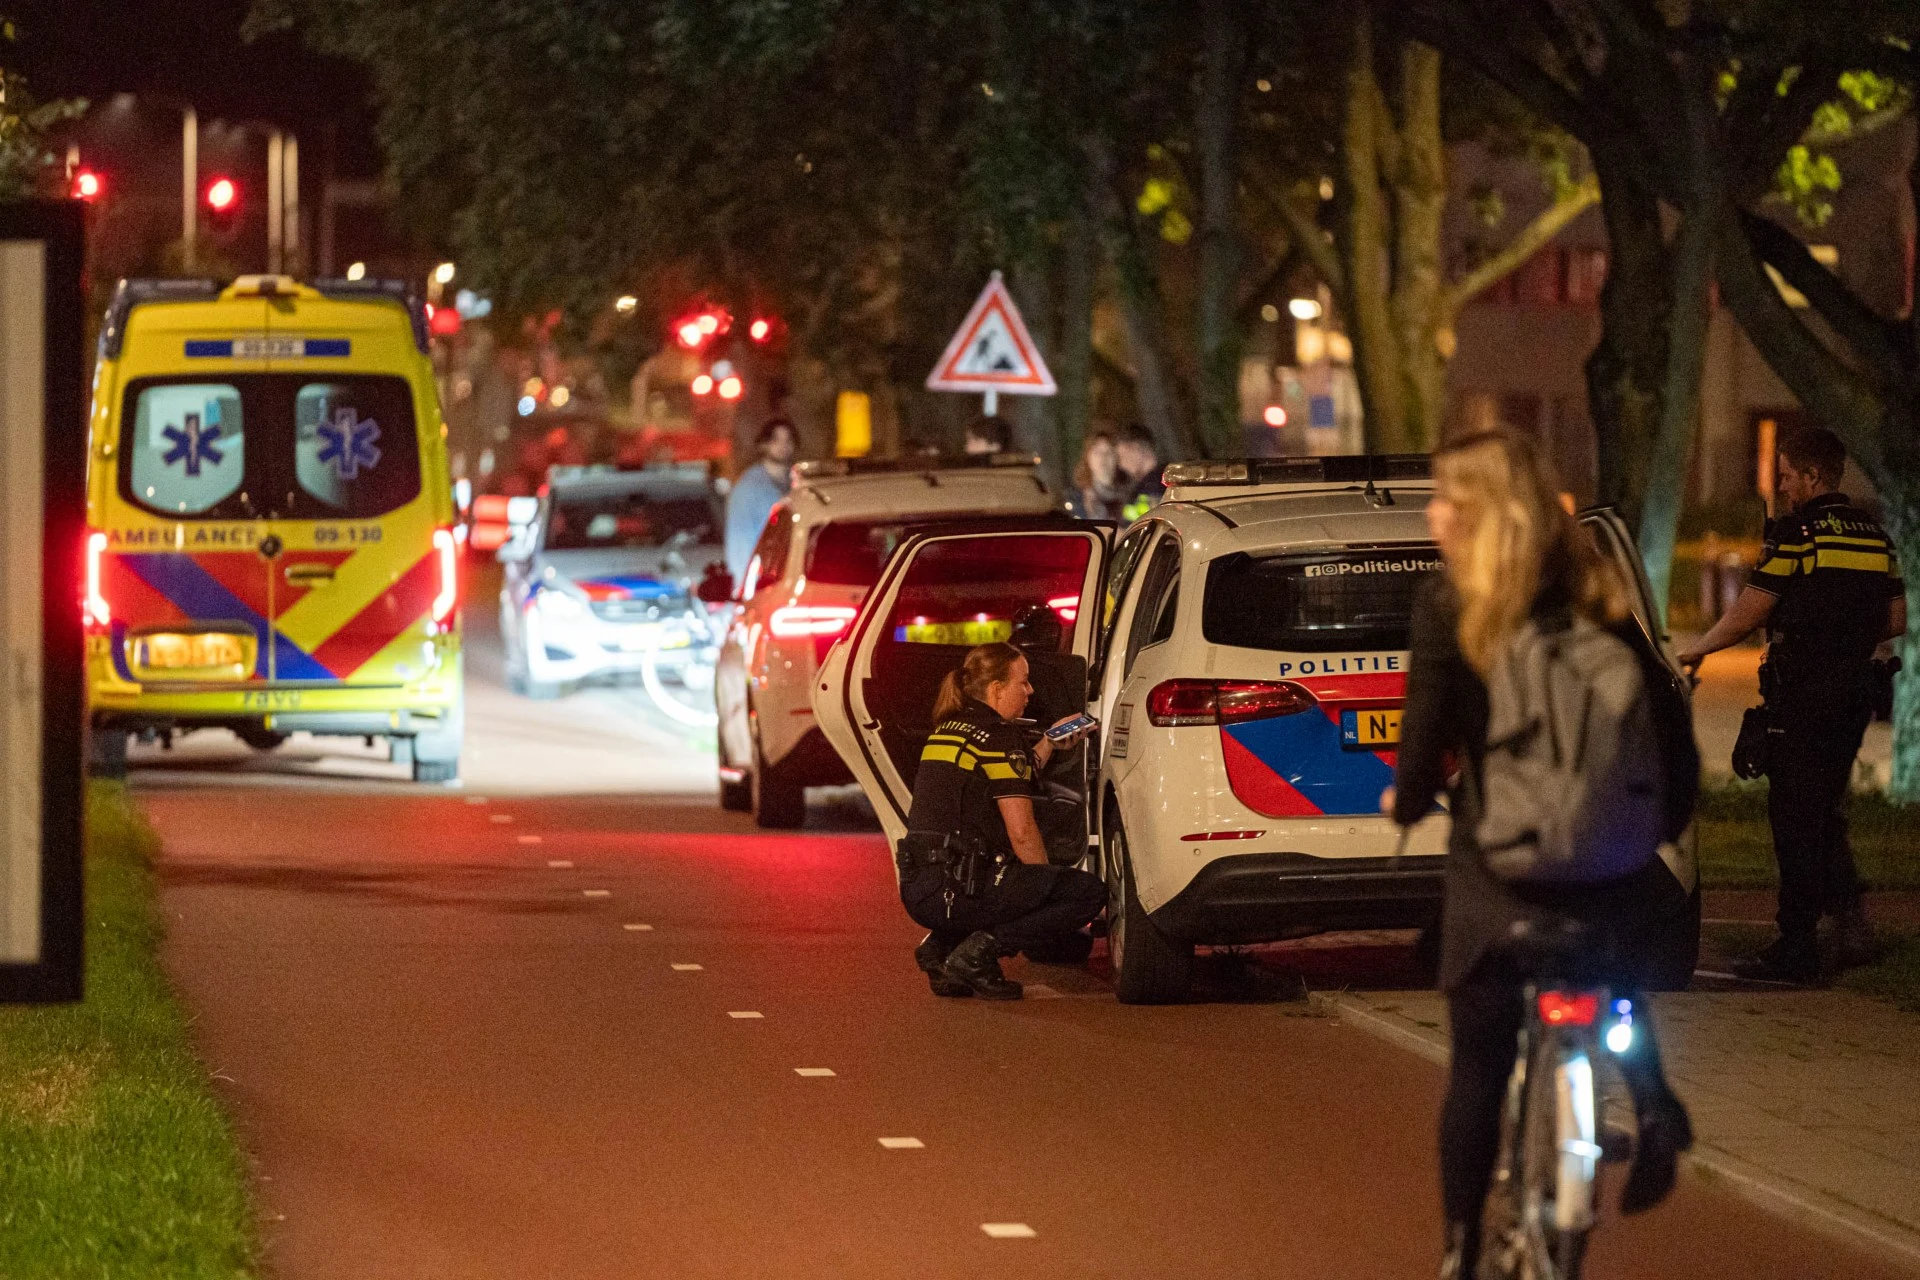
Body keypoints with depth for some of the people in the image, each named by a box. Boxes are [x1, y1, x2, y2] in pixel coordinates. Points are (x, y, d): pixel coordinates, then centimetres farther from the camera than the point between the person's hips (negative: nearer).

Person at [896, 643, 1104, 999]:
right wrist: (1046, 888, 1)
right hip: (955, 889, -9)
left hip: (915, 889, 9)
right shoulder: (998, 735, -8)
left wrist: (1049, 744, 33)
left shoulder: (946, 729, 18)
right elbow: (1021, 832, -11)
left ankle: (941, 943, 14)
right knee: (1089, 892, -8)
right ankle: (981, 950, -13)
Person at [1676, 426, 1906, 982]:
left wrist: (1696, 650, 4)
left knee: (1795, 817, -1)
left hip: (1804, 693, -7)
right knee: (1825, 812, 18)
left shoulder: (1797, 532, -11)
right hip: (1855, 692, 7)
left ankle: (1797, 947, 1)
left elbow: (1747, 614, -11)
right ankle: (1848, 911, 3)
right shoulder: (1873, 533, 10)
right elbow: (1895, 620, 14)